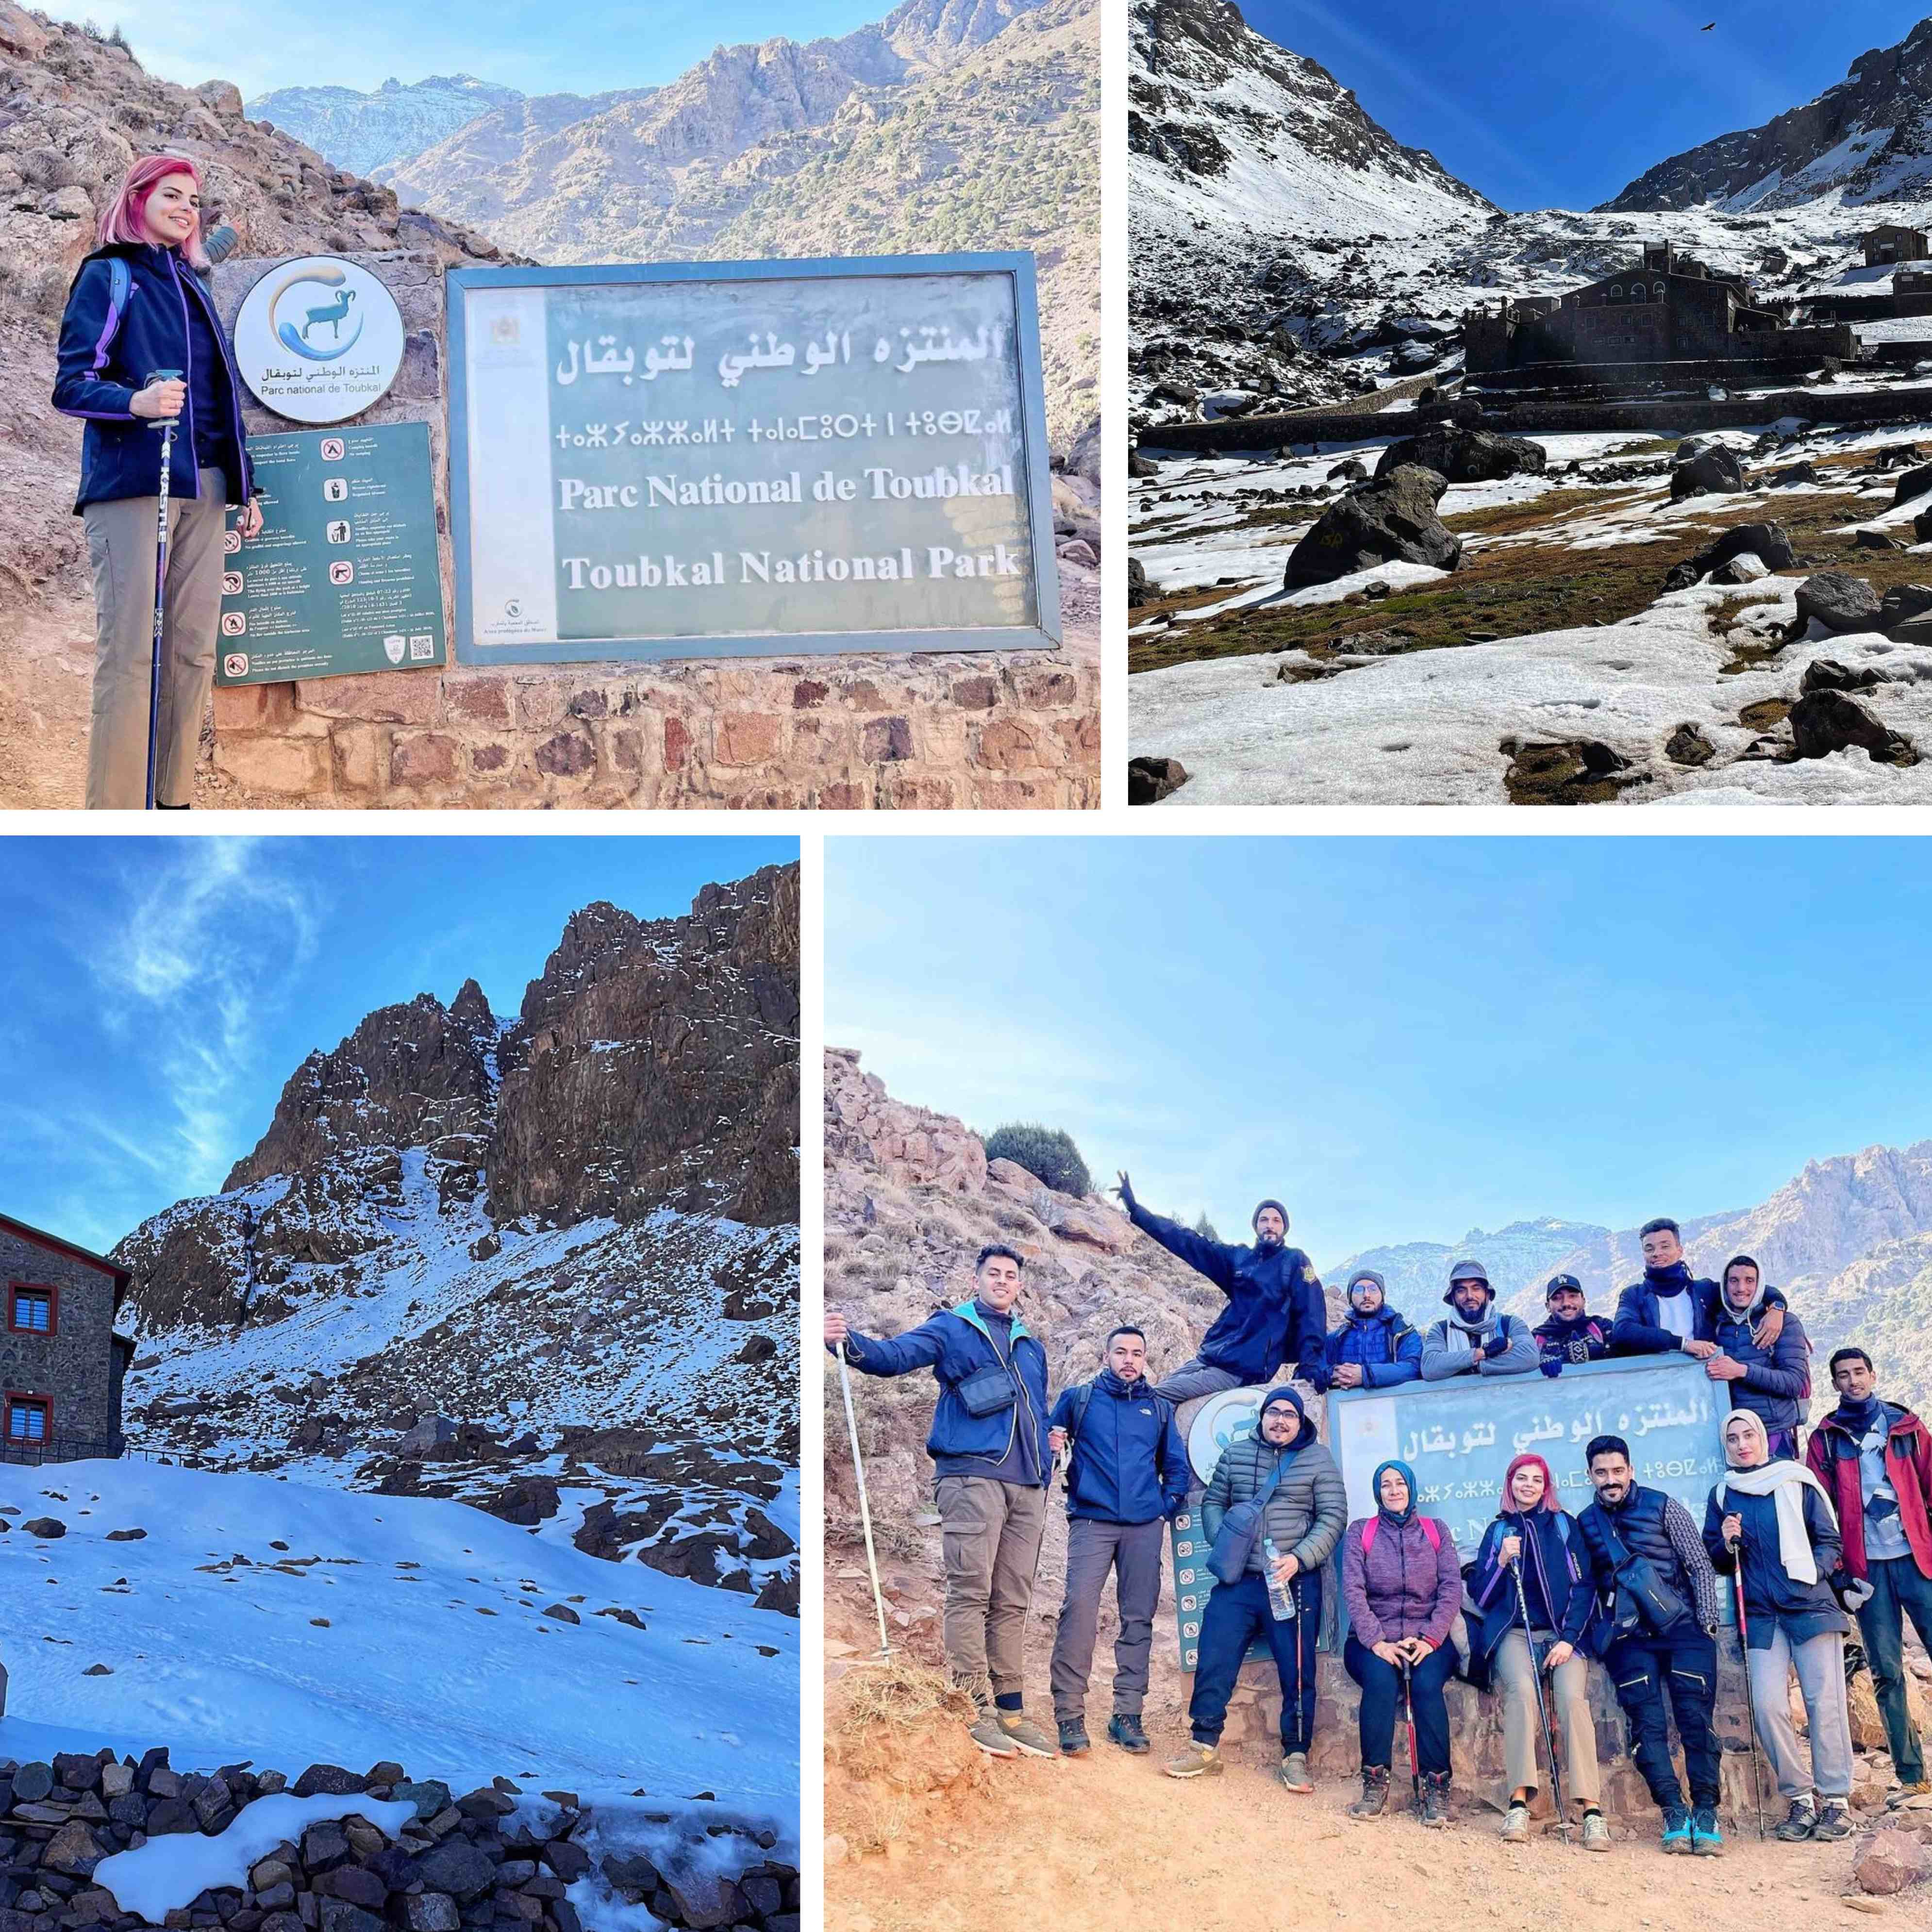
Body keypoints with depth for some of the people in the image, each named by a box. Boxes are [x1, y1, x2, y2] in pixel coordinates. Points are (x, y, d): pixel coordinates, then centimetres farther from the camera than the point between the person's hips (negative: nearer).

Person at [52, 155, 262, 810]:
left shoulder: (192, 285, 22)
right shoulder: (110, 275, 2)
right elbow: (72, 382, -7)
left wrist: (244, 486, 20)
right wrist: (135, 401, -27)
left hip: (200, 486, 7)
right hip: (131, 481, -7)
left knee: (193, 650, 2)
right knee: (129, 649, -11)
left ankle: (173, 804, 7)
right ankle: (115, 816, -11)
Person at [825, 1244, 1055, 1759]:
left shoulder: (1031, 1345, 25)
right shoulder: (951, 1327, 7)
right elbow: (895, 1355, -10)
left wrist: (1046, 1472, 16)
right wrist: (851, 1342, -31)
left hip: (1027, 1486, 6)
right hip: (972, 1477, -6)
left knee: (1013, 1601, 7)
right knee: (971, 1593, -10)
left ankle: (1011, 1709, 10)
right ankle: (975, 1709, -10)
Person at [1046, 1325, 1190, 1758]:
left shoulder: (1159, 1408, 15)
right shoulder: (1079, 1398, 10)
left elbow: (1176, 1464, 19)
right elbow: (1046, 1441, 10)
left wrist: (1169, 1504, 5)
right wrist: (1051, 1448, -12)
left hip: (1144, 1527, 3)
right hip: (1091, 1522, -3)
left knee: (1139, 1618, 3)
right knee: (1079, 1608, -17)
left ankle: (1127, 1714, 10)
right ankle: (1069, 1715, -15)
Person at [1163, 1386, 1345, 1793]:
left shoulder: (1317, 1458, 4)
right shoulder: (1236, 1453, 11)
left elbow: (1332, 1517, -1)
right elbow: (1213, 1503, 14)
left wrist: (1299, 1559, -14)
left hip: (1295, 1583, -2)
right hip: (1238, 1581, 2)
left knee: (1297, 1672, 1)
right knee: (1213, 1661, -3)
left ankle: (1296, 1756, 12)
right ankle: (1205, 1747, 6)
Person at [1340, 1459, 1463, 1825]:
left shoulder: (1436, 1531, 13)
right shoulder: (1360, 1532, 10)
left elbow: (1452, 1588, 3)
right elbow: (1353, 1590, -2)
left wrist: (1430, 1640, -13)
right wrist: (1376, 1642, -17)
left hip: (1428, 1638, 1)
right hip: (1374, 1638, 0)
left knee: (1427, 1683, -31)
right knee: (1380, 1680, -33)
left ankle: (1436, 1788, -25)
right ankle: (1375, 1783, -25)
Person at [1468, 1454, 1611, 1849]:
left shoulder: (1564, 1525, 12)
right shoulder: (1498, 1531, 16)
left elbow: (1584, 1587, 5)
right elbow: (1480, 1596, 10)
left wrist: (1568, 1638, -8)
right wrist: (1502, 1561, -7)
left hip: (1563, 1633, 0)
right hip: (1514, 1634, 0)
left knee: (1572, 1696, -28)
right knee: (1522, 1689, -31)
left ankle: (1592, 1810, -33)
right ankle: (1519, 1803, -37)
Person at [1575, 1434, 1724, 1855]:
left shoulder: (1663, 1507, 4)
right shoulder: (1586, 1523, 12)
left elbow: (1701, 1565, 4)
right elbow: (1585, 1584, 18)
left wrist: (1707, 1622, -4)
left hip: (1682, 1627, -2)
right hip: (1630, 1637, 2)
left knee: (1695, 1718, -9)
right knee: (1647, 1724, -8)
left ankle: (1706, 1813, -5)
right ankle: (1674, 1813, -6)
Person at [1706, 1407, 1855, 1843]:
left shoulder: (1796, 1482, 5)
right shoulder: (1722, 1495, 12)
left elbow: (1830, 1540, 7)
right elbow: (1714, 1562, 15)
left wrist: (1813, 1573, -9)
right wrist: (1727, 1543, -5)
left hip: (1810, 1605, -2)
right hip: (1761, 1615, 2)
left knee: (1824, 1701, -7)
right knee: (1768, 1705, -11)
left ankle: (1836, 1800, 0)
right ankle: (1801, 1798, 1)